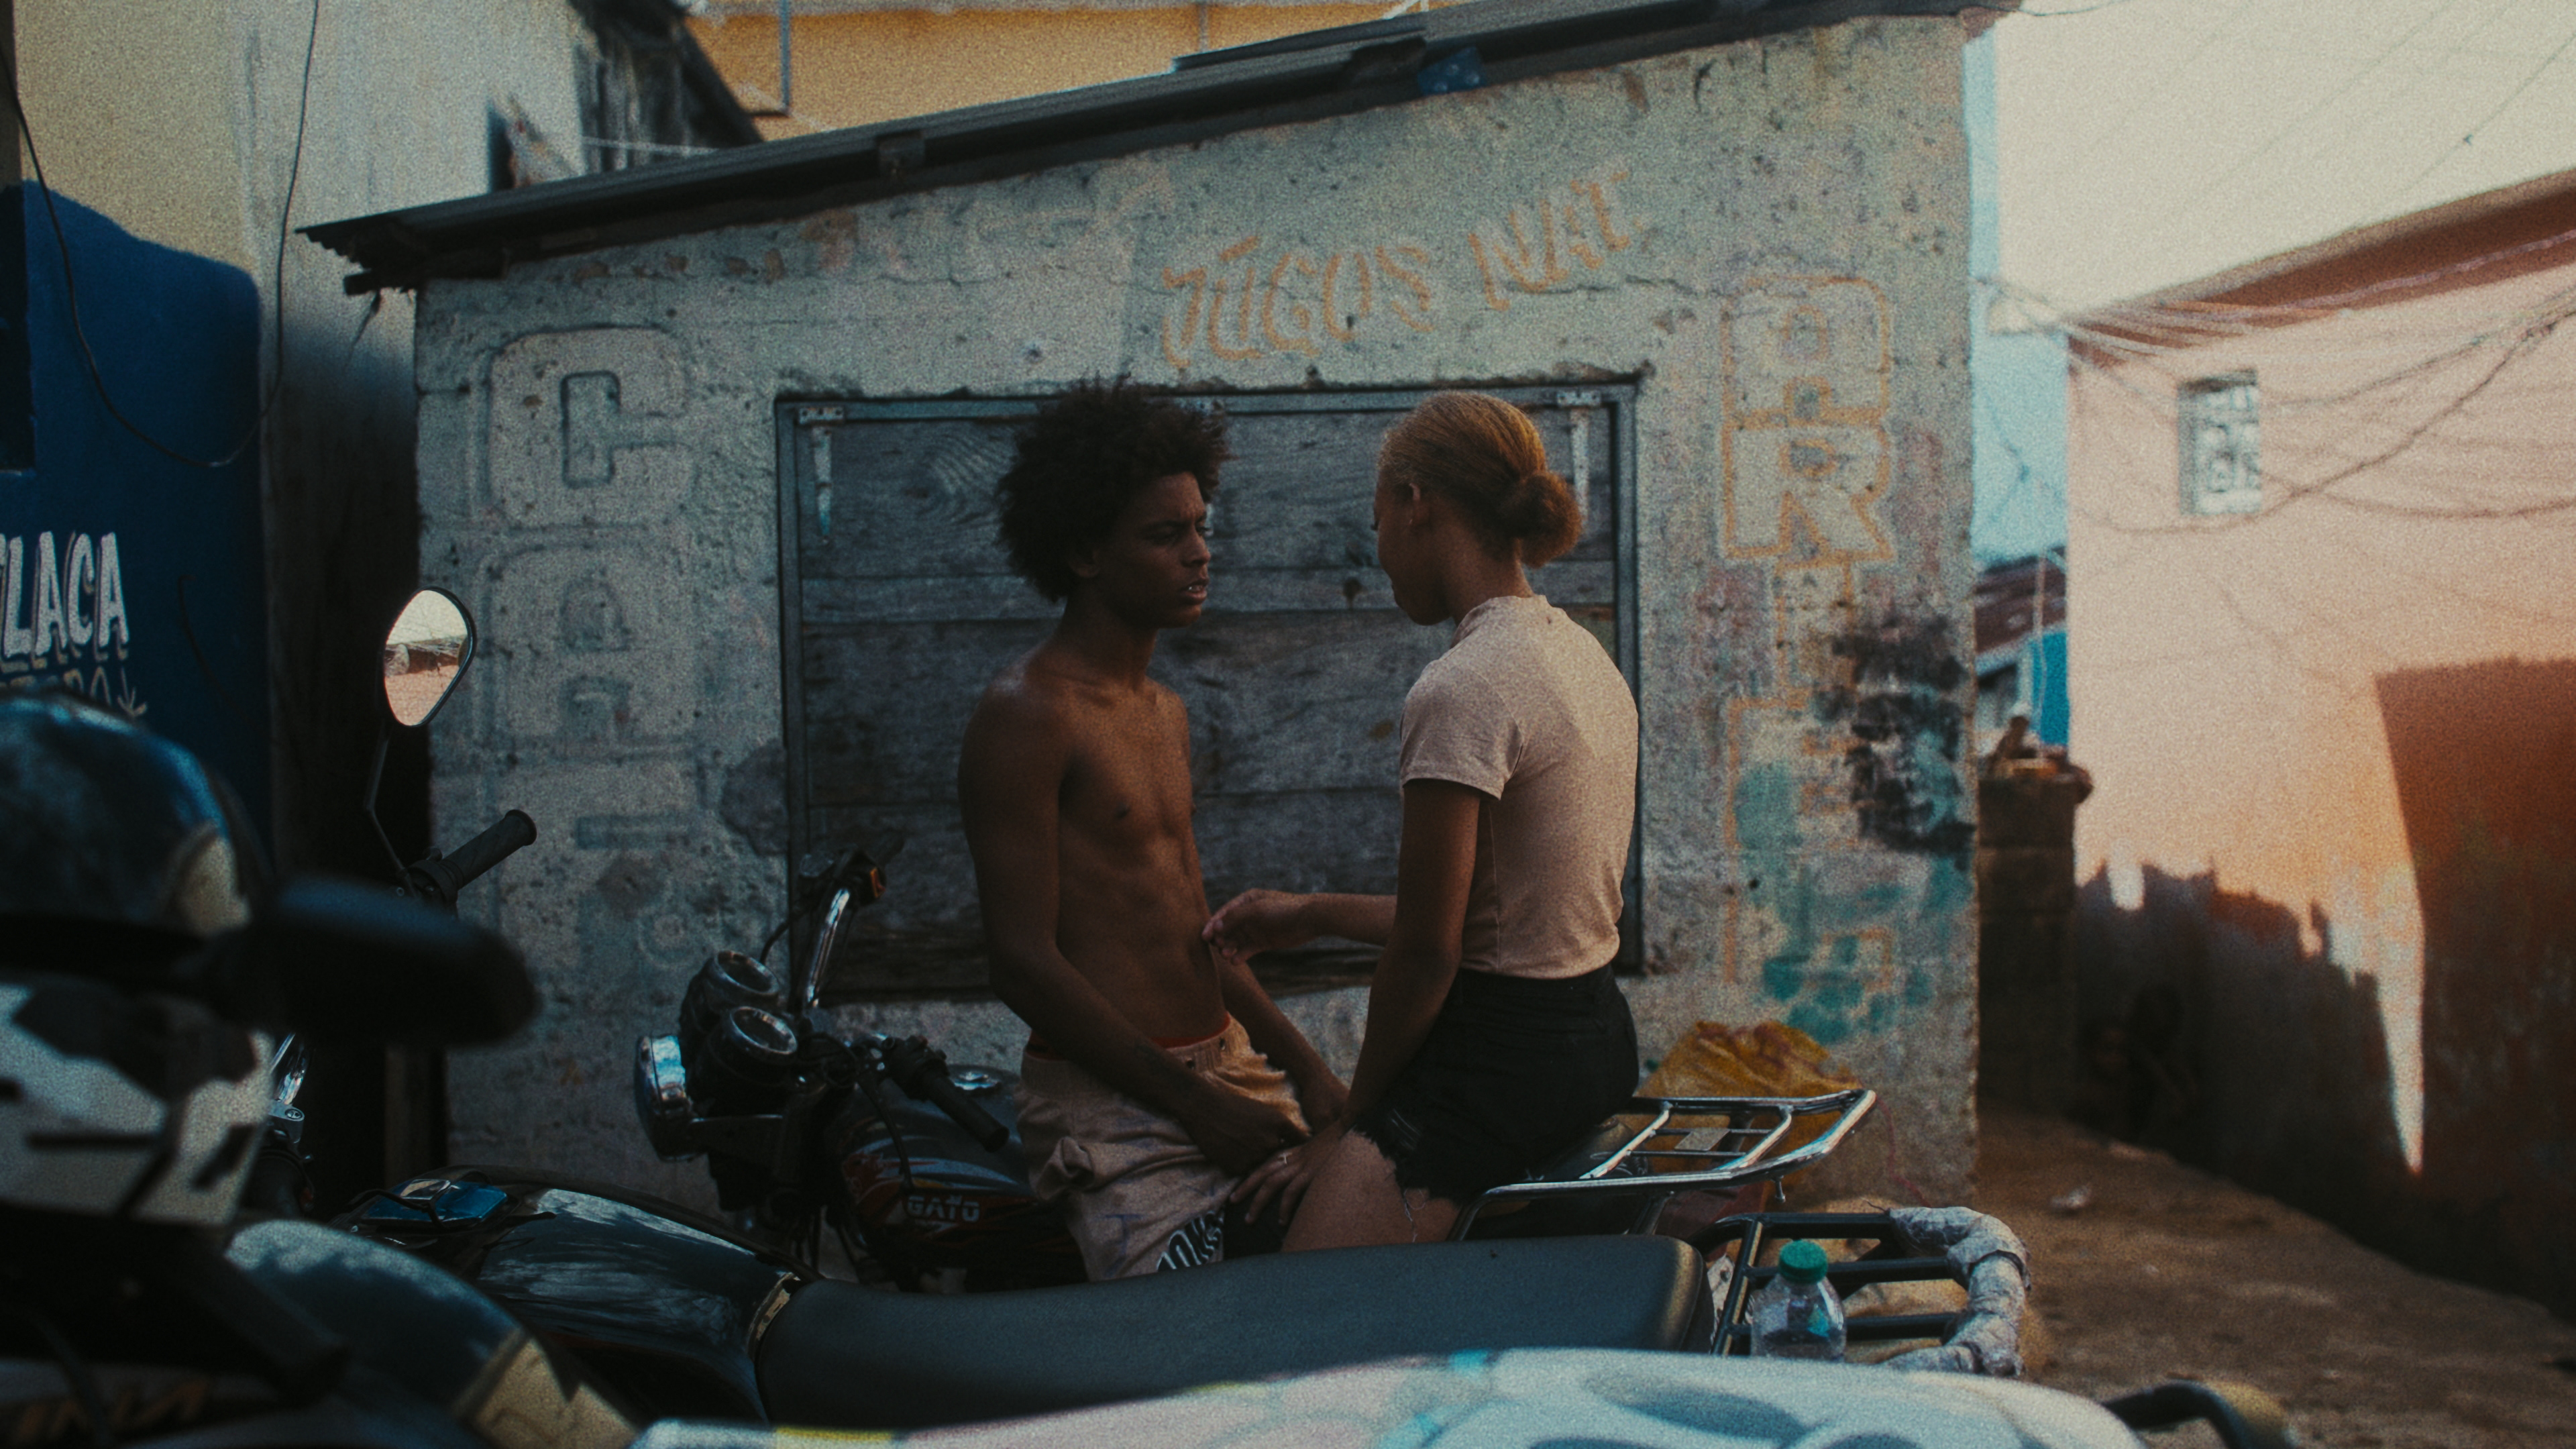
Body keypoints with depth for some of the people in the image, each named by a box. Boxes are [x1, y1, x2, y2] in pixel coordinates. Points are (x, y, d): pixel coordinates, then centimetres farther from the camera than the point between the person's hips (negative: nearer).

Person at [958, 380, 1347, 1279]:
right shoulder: (1024, 714, -9)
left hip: (1229, 1065, 8)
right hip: (1112, 1106, -8)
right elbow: (1026, 963, -14)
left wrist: (1306, 1068, 13)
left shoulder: (1164, 714, 19)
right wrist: (1198, 1105, -14)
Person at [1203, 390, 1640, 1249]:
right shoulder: (1584, 655, 10)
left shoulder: (1462, 689, -20)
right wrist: (1313, 917, 20)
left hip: (1500, 1063, -10)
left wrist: (1353, 1123, -5)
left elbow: (1427, 947, -18)